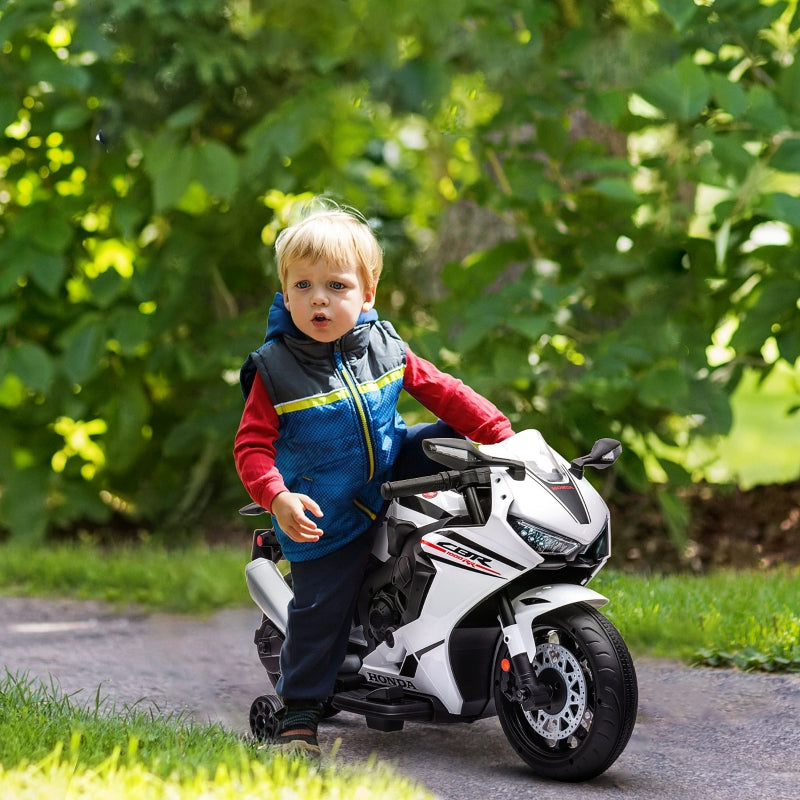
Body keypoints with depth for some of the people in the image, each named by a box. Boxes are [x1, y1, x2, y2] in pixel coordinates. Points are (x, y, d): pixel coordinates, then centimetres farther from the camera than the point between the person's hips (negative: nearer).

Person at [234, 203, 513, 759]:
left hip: (391, 467, 4)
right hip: (325, 514, -4)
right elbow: (252, 445, -15)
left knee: (454, 442, -9)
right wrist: (278, 499, -31)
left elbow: (441, 391, 3)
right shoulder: (275, 369, -16)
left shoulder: (385, 347, -5)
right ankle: (299, 716, 10)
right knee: (321, 610, -3)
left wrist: (502, 436, -5)